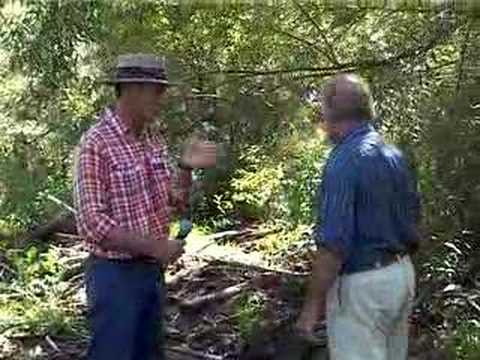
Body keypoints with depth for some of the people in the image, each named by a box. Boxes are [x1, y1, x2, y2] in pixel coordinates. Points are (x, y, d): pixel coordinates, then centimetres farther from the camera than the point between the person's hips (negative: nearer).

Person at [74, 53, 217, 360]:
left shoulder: (154, 141, 6)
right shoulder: (96, 144, -17)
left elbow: (175, 204, 10)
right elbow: (92, 224, -21)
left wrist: (186, 167, -7)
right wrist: (154, 246, -21)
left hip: (153, 270, 8)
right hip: (115, 273, -7)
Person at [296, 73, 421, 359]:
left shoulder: (344, 161, -19)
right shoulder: (396, 155, 6)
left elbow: (333, 244, -23)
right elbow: (413, 218, 14)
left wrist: (313, 304, -16)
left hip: (362, 283, -9)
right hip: (402, 273, 9)